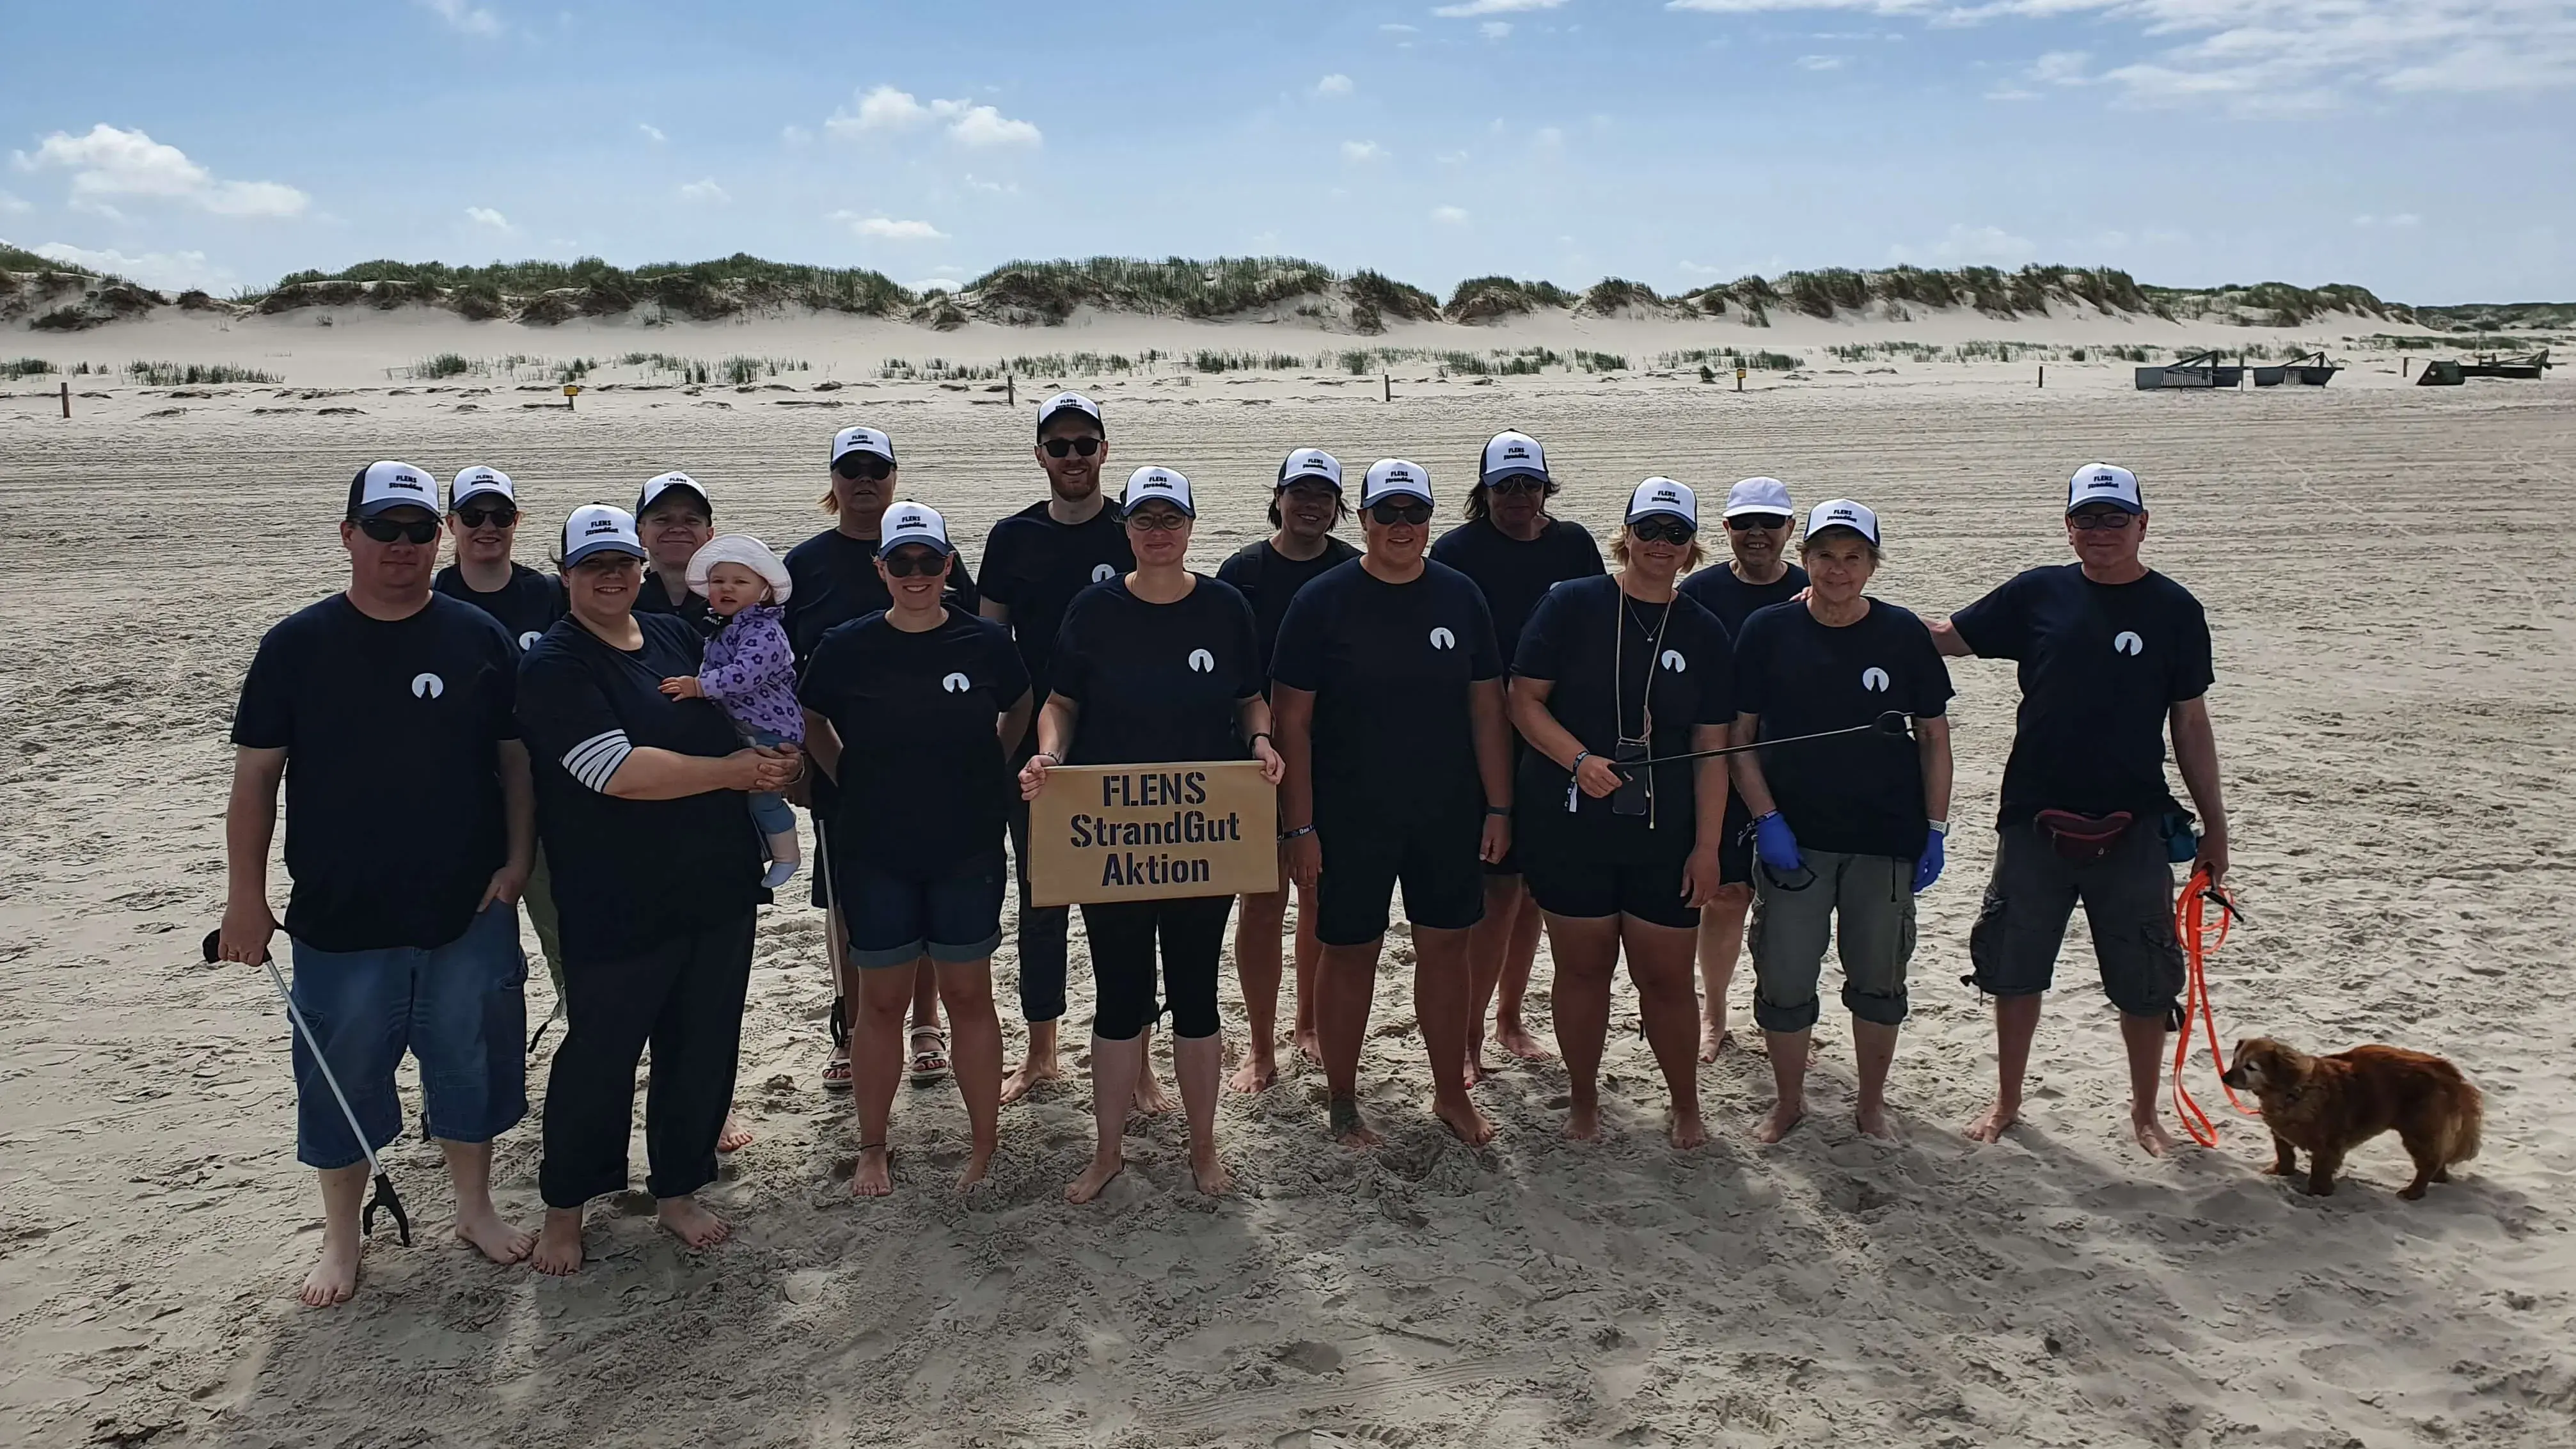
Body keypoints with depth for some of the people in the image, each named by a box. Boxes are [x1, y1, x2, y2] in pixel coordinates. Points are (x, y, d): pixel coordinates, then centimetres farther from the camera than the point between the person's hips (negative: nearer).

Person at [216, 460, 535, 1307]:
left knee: (468, 1063, 13)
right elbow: (255, 777, -1)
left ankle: (475, 1207, 33)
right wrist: (246, 898, -4)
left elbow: (516, 757, 4)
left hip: (469, 911, 1)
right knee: (341, 1077, 10)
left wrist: (517, 860, -5)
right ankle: (342, 1238, 29)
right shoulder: (297, 645, -3)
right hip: (340, 917, 0)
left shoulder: (480, 640, 0)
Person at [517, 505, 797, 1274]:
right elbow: (618, 771, -22)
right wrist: (731, 771, -16)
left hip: (718, 887, 6)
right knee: (599, 1058, 7)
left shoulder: (680, 638, 9)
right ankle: (564, 1207, 27)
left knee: (704, 1050, 13)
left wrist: (779, 757, 1)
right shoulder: (553, 665, -10)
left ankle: (678, 1189, 32)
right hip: (616, 907, -6)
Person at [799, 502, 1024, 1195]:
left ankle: (984, 1148, 20)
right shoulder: (847, 646, -5)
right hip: (873, 852, 0)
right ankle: (872, 1148, 23)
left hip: (966, 850, 0)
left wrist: (979, 773, 8)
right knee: (881, 1000, 9)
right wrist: (851, 780, 5)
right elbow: (812, 720, 13)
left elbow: (1019, 710, 14)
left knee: (968, 995, 7)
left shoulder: (986, 642, -4)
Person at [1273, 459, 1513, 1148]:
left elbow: (1487, 709, 7)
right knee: (1349, 953, 7)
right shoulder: (1322, 601, -7)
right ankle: (1342, 1102, 22)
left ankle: (1451, 1092, 27)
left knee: (1446, 948, 11)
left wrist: (1498, 808, 2)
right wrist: (1300, 828, -11)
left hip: (1449, 814, 3)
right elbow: (1291, 722, -7)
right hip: (1350, 818, -3)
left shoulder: (1460, 597, 3)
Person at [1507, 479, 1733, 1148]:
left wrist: (1706, 847, 0)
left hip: (1663, 834, 2)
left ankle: (1686, 1107, 26)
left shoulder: (1705, 634, 6)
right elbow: (1524, 699, -4)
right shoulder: (1572, 604, -2)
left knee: (1667, 977, 6)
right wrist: (1579, 759, -18)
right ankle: (1583, 1101, 28)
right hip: (1567, 825, -1)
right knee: (1584, 968, 9)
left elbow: (1711, 751, 5)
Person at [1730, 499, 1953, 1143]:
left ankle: (1871, 1104, 31)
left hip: (1886, 842, 1)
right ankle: (1788, 1102, 25)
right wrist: (1767, 819, -9)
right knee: (1783, 979, 4)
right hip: (1792, 838, 0)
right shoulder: (1768, 631, -3)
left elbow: (1934, 738, 5)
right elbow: (1738, 735, 0)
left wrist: (1935, 830, 1)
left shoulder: (1904, 635, -2)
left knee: (1879, 980, 12)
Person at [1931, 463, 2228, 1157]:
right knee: (2013, 968, 11)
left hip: (2134, 827, -1)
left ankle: (2145, 1112, 29)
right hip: (2034, 820, 1)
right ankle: (2007, 1101, 29)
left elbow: (2191, 723, 4)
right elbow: (1944, 637, 6)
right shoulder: (2038, 594, 1)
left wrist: (2214, 823, 6)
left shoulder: (2173, 609, 0)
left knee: (2144, 981, 9)